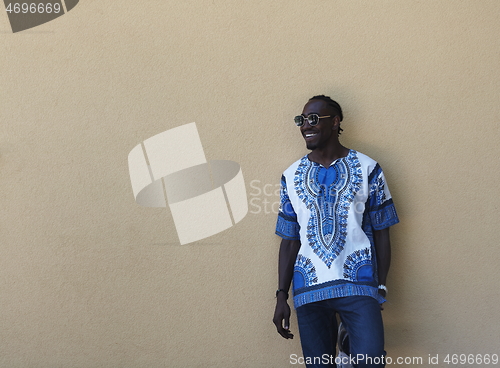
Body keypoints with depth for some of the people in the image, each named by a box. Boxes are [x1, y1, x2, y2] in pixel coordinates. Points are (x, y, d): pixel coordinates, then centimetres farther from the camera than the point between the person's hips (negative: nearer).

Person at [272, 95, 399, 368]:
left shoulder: (367, 169, 2)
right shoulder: (291, 176, 8)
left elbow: (381, 233, 3)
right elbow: (289, 240, 9)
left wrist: (381, 287, -2)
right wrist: (281, 296, 5)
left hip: (358, 285, -2)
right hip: (308, 290, 3)